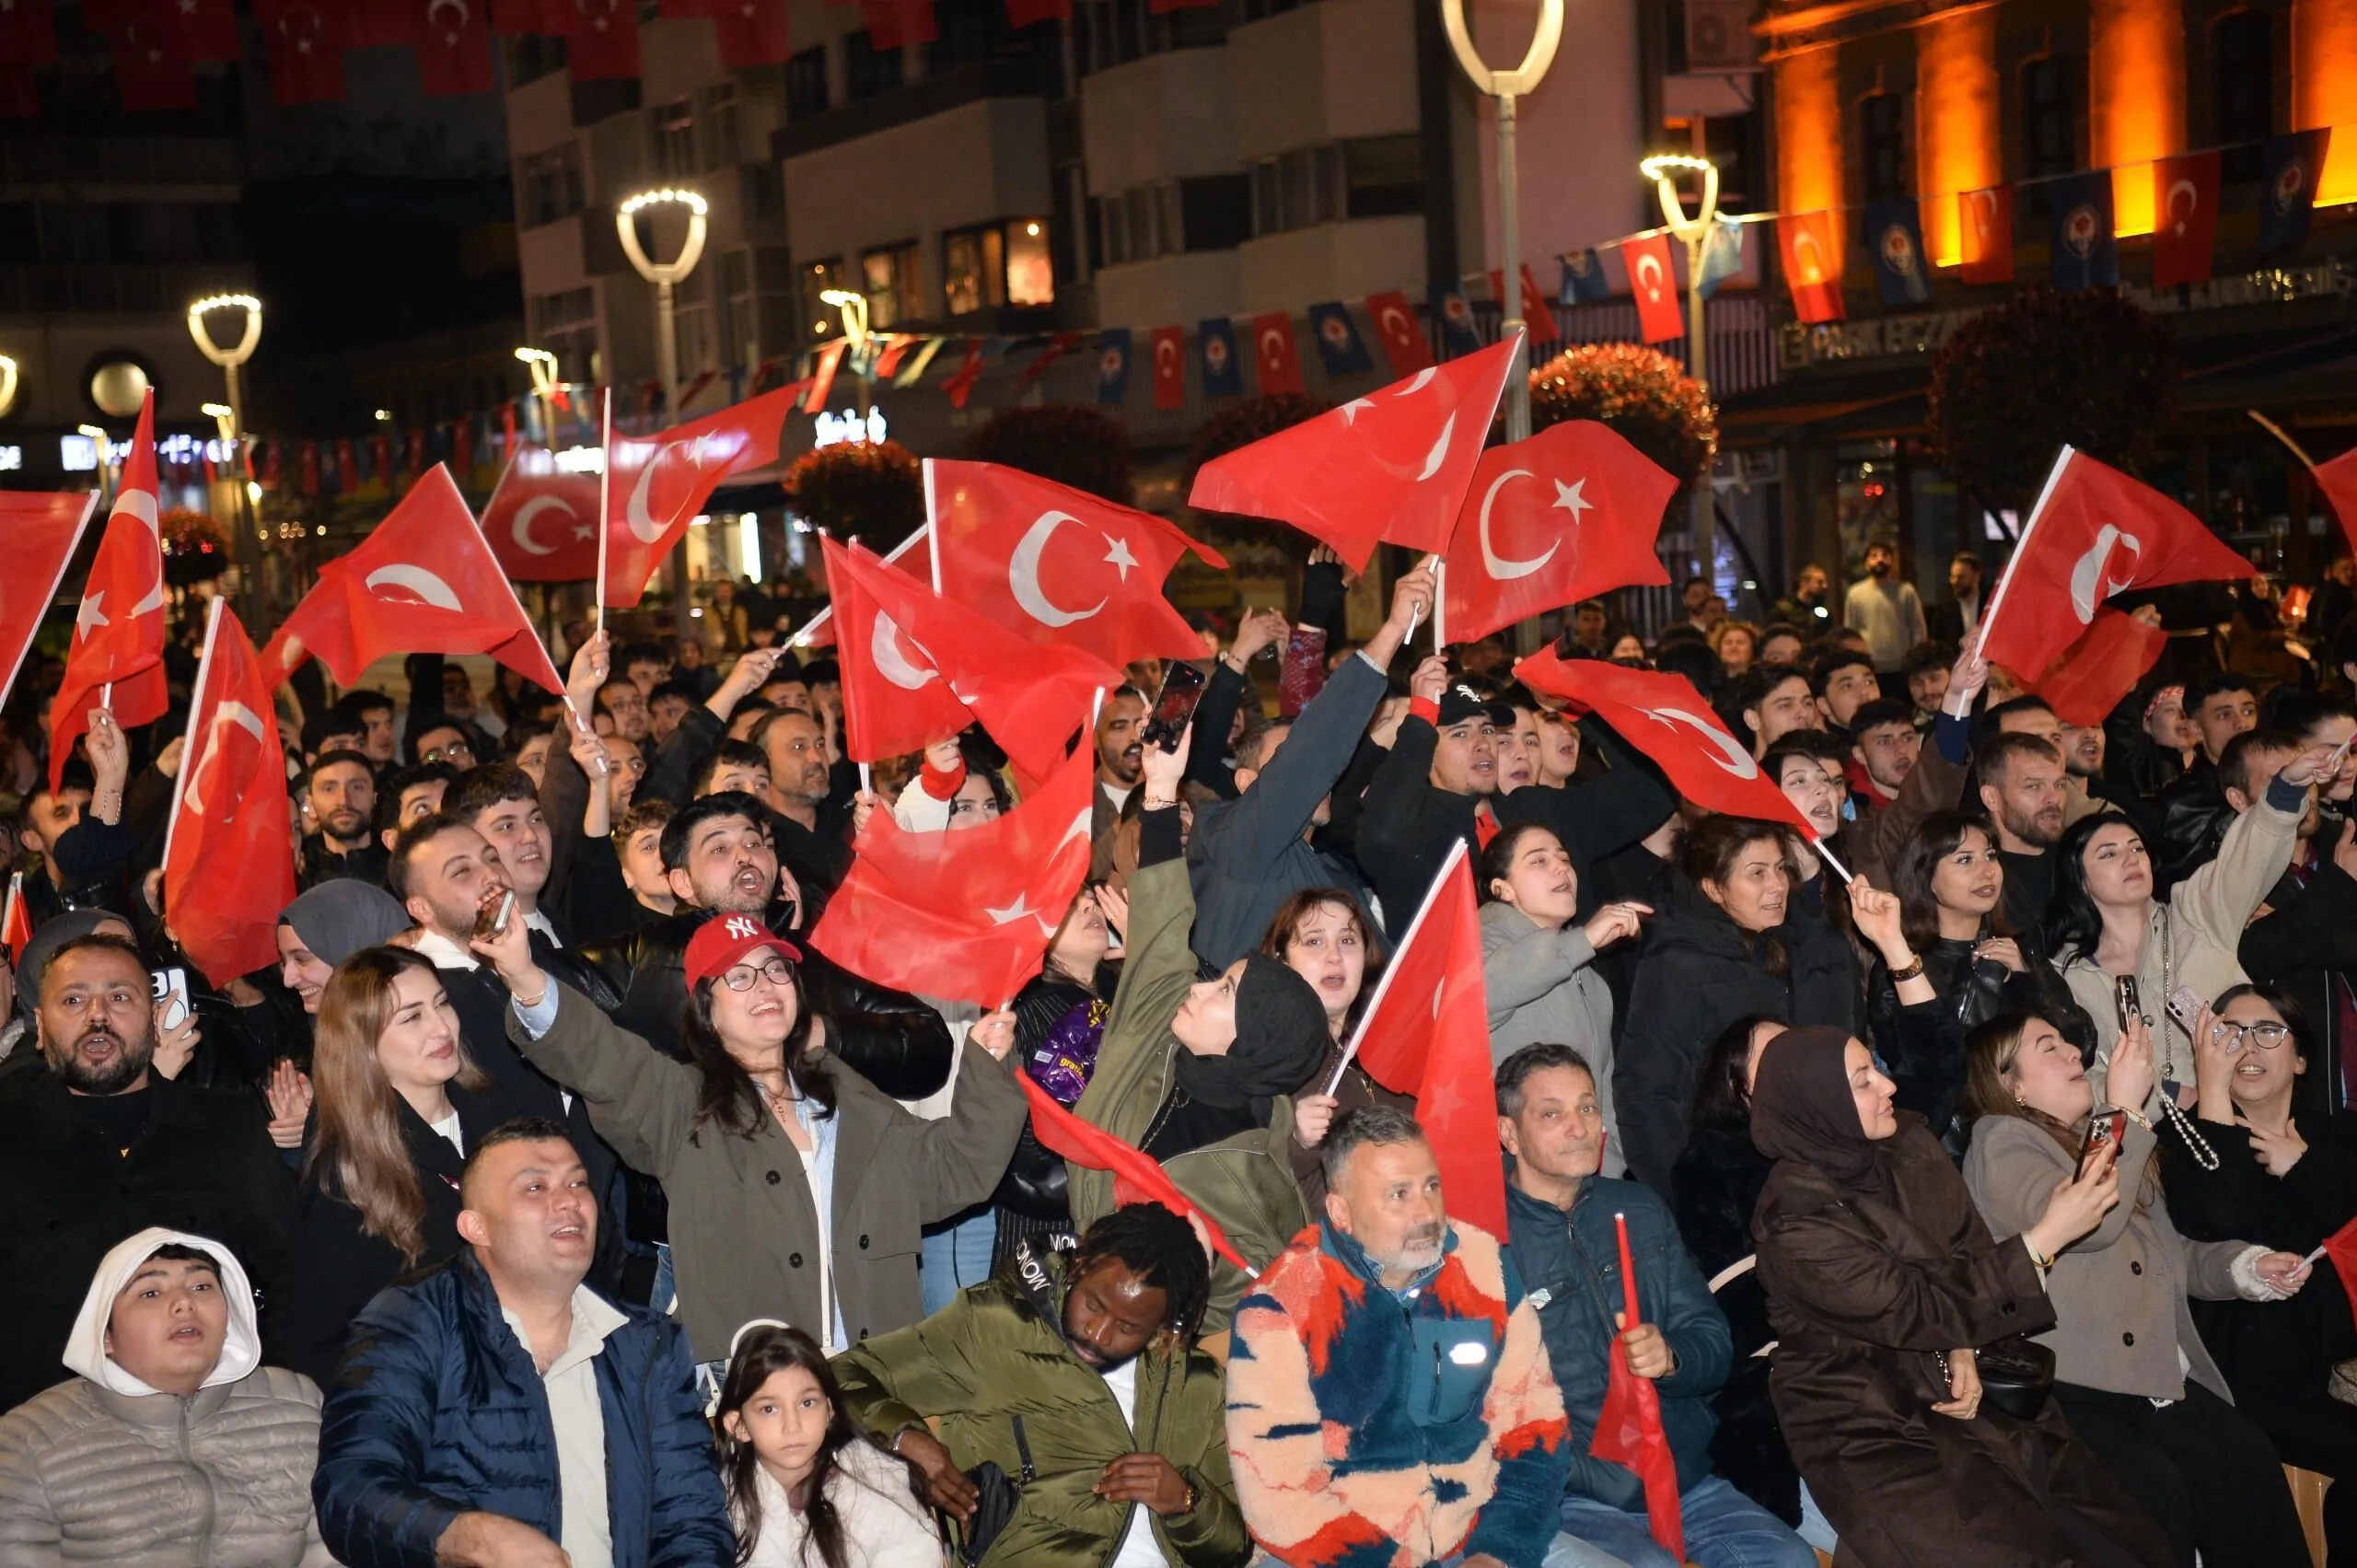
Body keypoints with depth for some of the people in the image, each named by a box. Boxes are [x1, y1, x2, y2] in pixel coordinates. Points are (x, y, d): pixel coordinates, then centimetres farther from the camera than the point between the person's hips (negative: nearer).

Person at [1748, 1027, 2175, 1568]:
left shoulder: (1907, 1143, 1)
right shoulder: (1798, 1224, -22)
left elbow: (1971, 1247, 8)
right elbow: (1920, 1310, -21)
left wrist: (1963, 1348, -11)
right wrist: (2046, 1238, -22)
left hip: (1946, 1389, 7)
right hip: (1870, 1435, -6)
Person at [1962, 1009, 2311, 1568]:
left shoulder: (2104, 1140, 25)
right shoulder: (2002, 1142, -1)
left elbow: (2171, 1252, 28)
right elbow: (2091, 1222, -17)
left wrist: (2247, 1268, 9)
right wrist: (2127, 1109, -9)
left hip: (2154, 1376, 7)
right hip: (2066, 1389, -7)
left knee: (2247, 1458, -20)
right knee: (2155, 1488, -30)